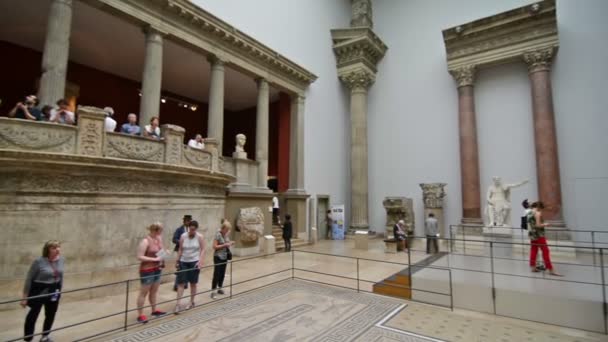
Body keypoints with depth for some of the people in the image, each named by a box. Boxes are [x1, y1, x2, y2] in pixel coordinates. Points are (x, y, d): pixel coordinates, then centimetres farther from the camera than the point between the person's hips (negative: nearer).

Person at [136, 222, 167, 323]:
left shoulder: (159, 238, 5)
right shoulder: (145, 241, -19)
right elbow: (140, 257, -21)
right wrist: (154, 259, -23)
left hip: (157, 269, 7)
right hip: (147, 270, -7)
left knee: (154, 291, 19)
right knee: (143, 293, 4)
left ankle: (154, 310, 32)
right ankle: (140, 315, 15)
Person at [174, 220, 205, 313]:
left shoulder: (200, 237, -6)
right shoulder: (183, 236, -2)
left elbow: (202, 250, -6)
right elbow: (180, 250, 4)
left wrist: (200, 261, -16)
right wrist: (177, 261, 4)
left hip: (194, 262, -1)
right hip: (183, 262, 2)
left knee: (193, 283, 9)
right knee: (181, 283, -2)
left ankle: (192, 302, 24)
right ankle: (178, 304, 3)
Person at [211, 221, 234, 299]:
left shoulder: (227, 234, 4)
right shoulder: (218, 235, -17)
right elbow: (215, 246, -19)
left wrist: (230, 243, -3)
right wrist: (224, 245, -23)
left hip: (225, 257, 7)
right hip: (218, 257, -7)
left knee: (222, 273, 13)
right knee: (216, 274, -5)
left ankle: (220, 288, 27)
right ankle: (213, 291, 3)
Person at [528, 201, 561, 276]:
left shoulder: (529, 213, 11)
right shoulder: (538, 213, -13)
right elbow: (538, 225, -19)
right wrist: (545, 224, -4)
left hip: (532, 235, 8)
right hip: (539, 235, -8)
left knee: (533, 251, 11)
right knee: (545, 251, -2)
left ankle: (532, 267, 15)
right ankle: (551, 270, 1)